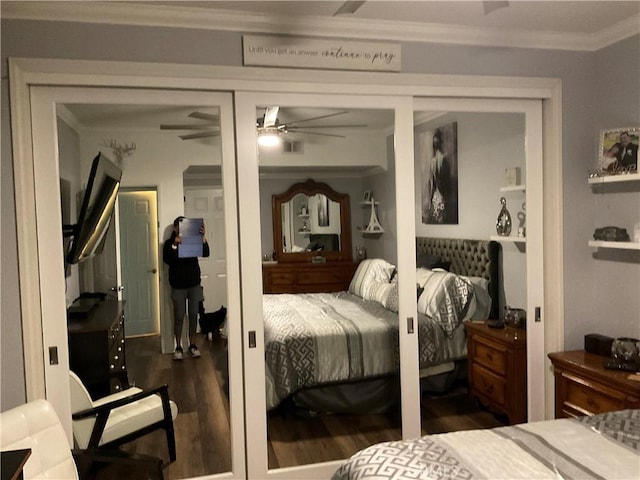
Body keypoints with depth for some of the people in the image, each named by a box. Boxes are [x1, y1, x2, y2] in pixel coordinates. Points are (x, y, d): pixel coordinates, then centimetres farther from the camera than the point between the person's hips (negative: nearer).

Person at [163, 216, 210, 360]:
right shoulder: (169, 243, -3)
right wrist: (174, 245, -31)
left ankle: (193, 344, 18)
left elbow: (205, 253, -11)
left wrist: (203, 237, -26)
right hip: (178, 286, -2)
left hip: (194, 284, 2)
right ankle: (178, 347, 13)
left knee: (193, 315, 7)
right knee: (179, 317, 2)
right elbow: (167, 260, -18)